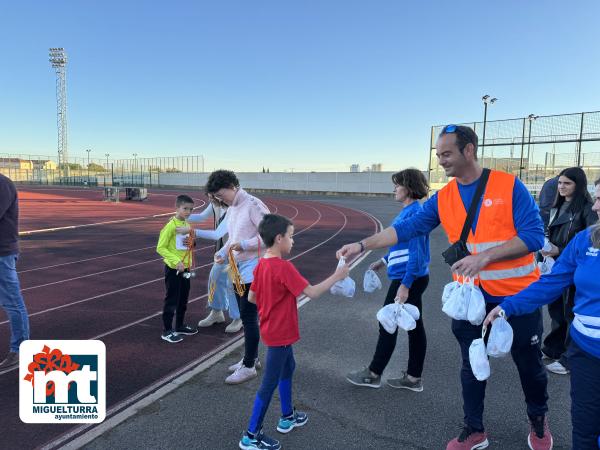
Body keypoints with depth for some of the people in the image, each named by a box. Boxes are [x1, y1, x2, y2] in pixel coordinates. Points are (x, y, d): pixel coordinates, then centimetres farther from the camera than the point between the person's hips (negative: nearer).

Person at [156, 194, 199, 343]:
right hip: (173, 269, -7)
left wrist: (189, 263, 9)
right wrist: (176, 261, -24)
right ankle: (167, 331, 13)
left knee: (183, 299, 17)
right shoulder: (170, 226, -17)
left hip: (185, 268, 7)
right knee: (171, 300, 1)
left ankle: (180, 326, 32)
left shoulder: (187, 225, 6)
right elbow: (160, 248, -18)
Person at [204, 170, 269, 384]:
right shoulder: (231, 209, 11)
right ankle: (251, 357, 32)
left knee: (249, 318, -1)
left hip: (252, 270, -9)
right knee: (245, 316, 17)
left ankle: (249, 366, 12)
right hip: (238, 269, 9)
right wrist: (223, 252, 2)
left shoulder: (253, 205, -16)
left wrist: (244, 245, -23)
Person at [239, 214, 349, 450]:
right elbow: (312, 292, -26)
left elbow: (251, 297, 7)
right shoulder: (284, 267, -26)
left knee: (288, 368, 25)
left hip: (273, 329, 9)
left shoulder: (261, 265, 1)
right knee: (270, 382, 3)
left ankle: (287, 416, 41)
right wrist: (337, 276, -16)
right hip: (280, 333, -9)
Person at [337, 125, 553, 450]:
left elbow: (534, 236, -16)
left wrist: (484, 256, -27)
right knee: (471, 366, 13)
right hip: (471, 298, 3)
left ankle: (538, 421, 45)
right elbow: (407, 228, -6)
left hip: (518, 295, -2)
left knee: (529, 363, 17)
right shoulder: (442, 199, -2)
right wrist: (362, 245, -13)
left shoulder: (510, 186, -12)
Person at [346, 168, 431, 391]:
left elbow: (416, 252, -23)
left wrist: (405, 285, -24)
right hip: (413, 278, 10)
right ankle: (413, 377, 26)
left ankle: (373, 374, 20)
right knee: (414, 326, 14)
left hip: (408, 279, -10)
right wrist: (384, 261, 20)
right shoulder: (409, 211, 11)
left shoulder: (414, 212, -19)